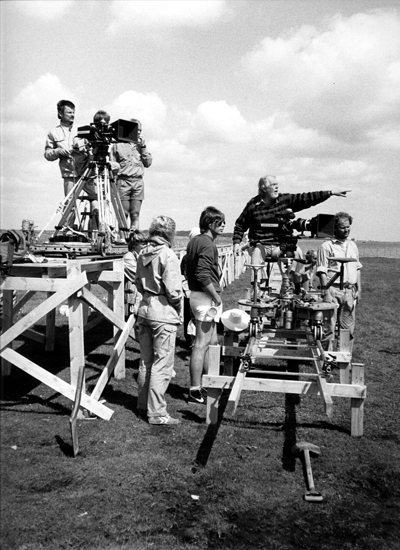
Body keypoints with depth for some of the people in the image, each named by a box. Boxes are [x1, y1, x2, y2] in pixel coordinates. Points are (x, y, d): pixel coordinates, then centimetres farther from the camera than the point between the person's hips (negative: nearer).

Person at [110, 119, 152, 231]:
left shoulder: (140, 144, 19)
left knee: (135, 214, -2)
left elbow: (148, 163, 11)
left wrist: (143, 147, 4)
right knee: (123, 213, -5)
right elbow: (112, 164, 8)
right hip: (123, 181, -3)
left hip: (138, 181, 3)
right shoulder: (117, 144, 8)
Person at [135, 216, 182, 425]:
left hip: (144, 308, 8)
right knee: (162, 364, 1)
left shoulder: (143, 253, 6)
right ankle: (157, 412, 8)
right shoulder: (168, 256, -16)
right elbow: (173, 290, -18)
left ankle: (143, 404, 32)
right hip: (163, 313, -7)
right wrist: (179, 311, -2)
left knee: (145, 361, 18)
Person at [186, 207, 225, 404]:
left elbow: (189, 270, 18)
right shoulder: (208, 244, -16)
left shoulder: (194, 241, 14)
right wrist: (216, 297, -16)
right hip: (206, 298, -10)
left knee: (211, 341, 18)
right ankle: (195, 391, 3)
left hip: (196, 294, 10)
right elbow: (203, 275, -25)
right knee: (201, 344, -4)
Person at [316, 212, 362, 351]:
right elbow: (322, 271, -8)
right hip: (333, 289, -5)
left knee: (348, 328, 9)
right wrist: (325, 292, -15)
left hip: (350, 291, 6)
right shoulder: (327, 246, -4)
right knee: (329, 327, -4)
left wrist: (358, 289, 11)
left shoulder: (353, 245, 15)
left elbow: (357, 269, 19)